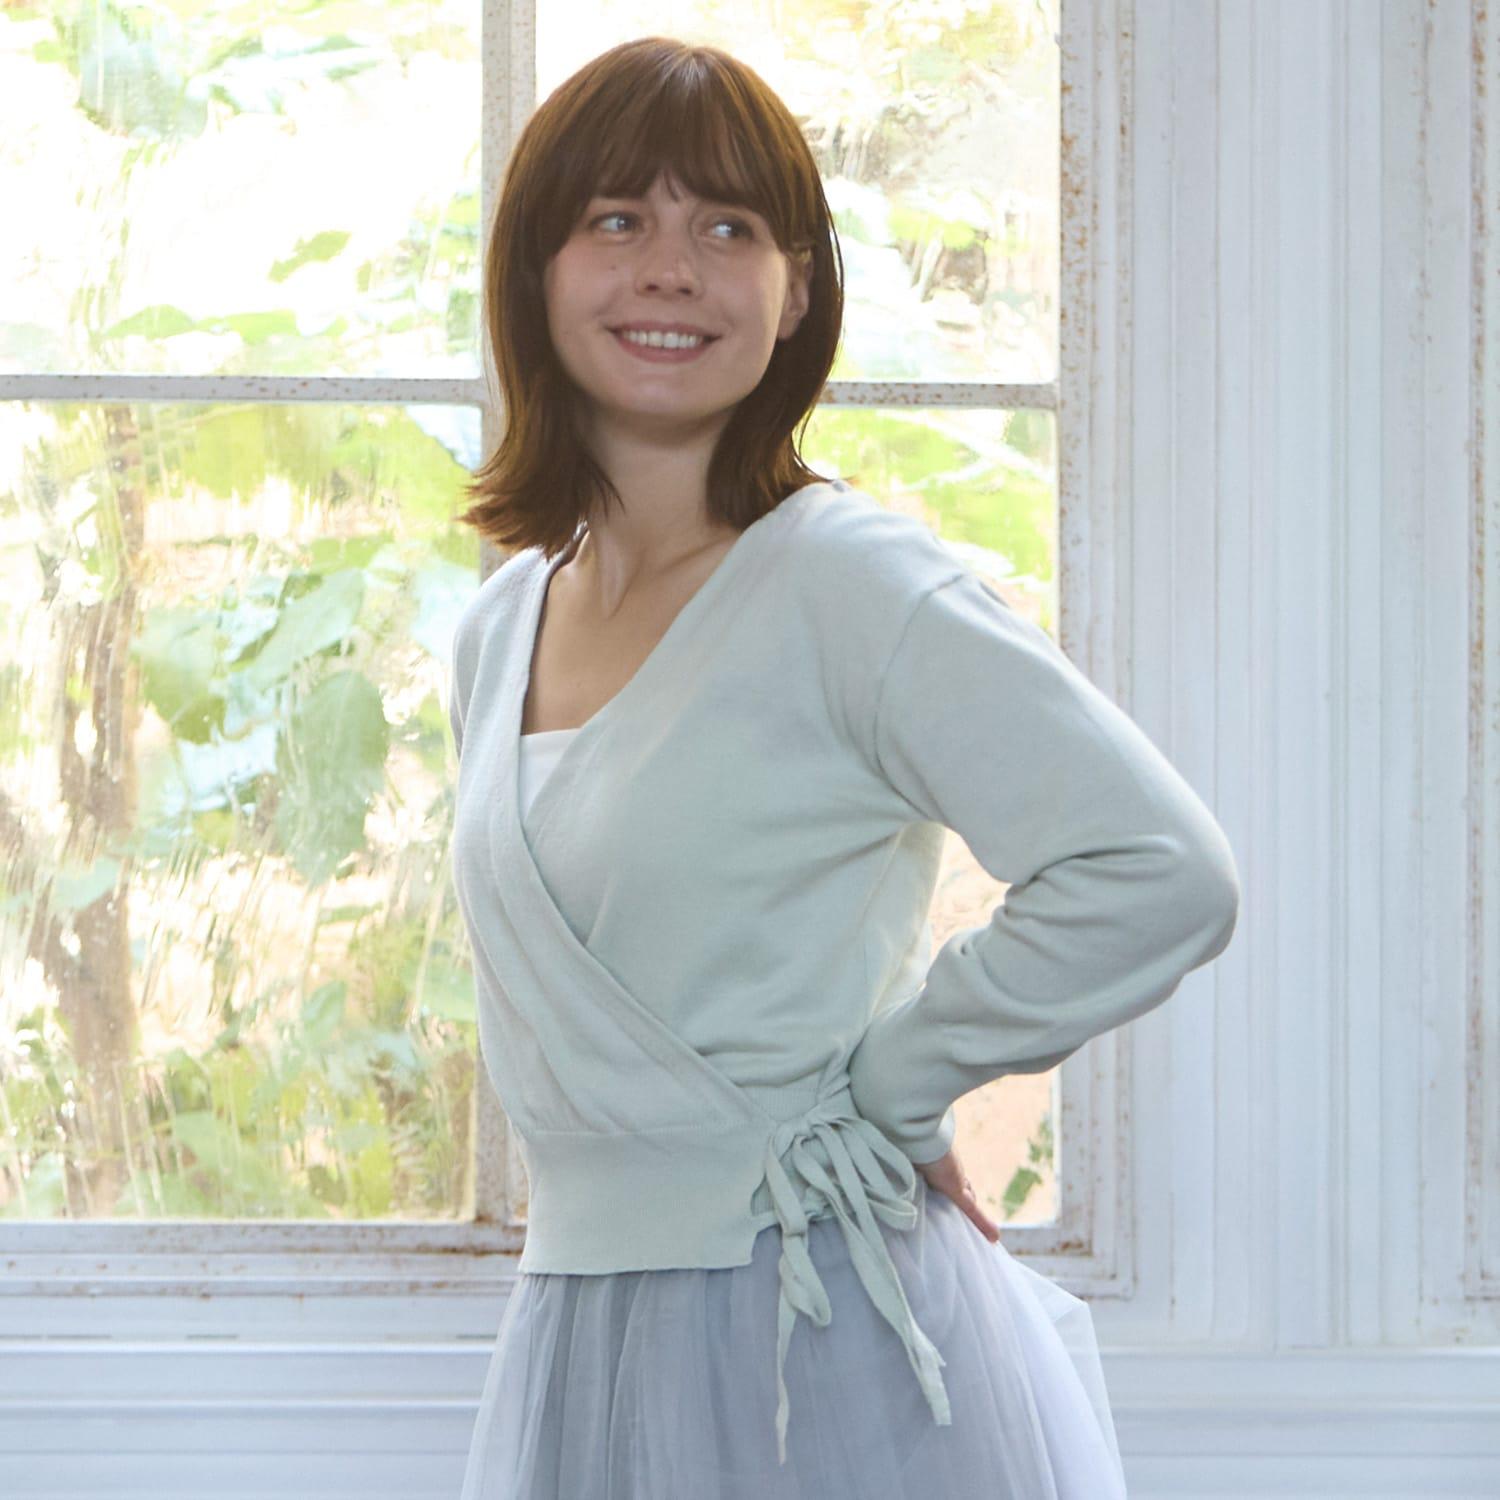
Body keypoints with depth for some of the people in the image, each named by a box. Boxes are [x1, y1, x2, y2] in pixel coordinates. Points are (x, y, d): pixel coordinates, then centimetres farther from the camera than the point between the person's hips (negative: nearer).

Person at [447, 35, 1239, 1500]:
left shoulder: (851, 583, -13)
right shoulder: (499, 631, 9)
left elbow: (1162, 878, -22)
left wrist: (875, 1090, -13)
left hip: (827, 1365, -6)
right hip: (575, 1346, 6)